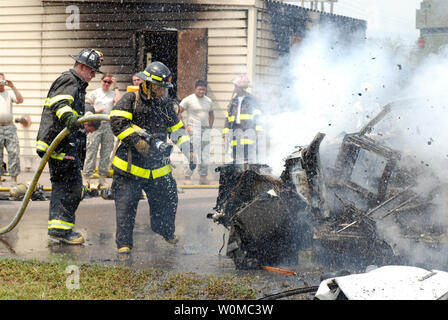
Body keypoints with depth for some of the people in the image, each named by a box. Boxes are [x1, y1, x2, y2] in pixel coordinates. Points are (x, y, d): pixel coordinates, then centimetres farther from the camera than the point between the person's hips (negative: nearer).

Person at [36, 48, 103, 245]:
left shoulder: (76, 84, 24)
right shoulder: (69, 82, -11)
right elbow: (60, 105, -30)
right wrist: (75, 122, -47)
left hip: (65, 145, 11)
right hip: (62, 145, -11)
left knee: (61, 185, 12)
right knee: (72, 186, -12)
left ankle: (56, 228, 16)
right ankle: (61, 229, -11)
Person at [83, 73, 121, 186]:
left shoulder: (113, 93, 10)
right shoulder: (94, 93, 8)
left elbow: (118, 101, -10)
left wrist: (116, 87, -3)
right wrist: (95, 110, -11)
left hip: (108, 125, 2)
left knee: (106, 152, 3)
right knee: (92, 150, -5)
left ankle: (103, 177, 9)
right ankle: (87, 176, -4)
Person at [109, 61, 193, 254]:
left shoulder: (166, 104, 12)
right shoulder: (130, 99, -5)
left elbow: (176, 129, 21)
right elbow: (117, 122, -15)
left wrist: (188, 151, 11)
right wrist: (138, 141, -23)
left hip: (158, 166, 5)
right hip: (130, 165, -5)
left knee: (168, 199, 13)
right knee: (126, 205, -7)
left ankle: (166, 232, 38)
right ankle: (123, 243, 1)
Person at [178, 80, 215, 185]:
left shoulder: (208, 101, 14)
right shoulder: (188, 100, -4)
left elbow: (211, 115, 28)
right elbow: (178, 113, -6)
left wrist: (210, 126, 14)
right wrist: (184, 126, -11)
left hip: (205, 130, 6)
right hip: (193, 130, -6)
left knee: (204, 155, 6)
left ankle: (203, 177, 13)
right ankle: (187, 177, -6)